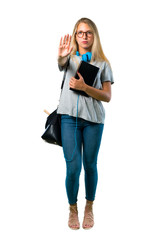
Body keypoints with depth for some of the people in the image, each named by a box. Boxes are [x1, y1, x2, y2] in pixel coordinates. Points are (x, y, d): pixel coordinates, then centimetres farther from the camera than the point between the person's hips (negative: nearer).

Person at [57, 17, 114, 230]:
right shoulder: (70, 58, 9)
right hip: (70, 116, 0)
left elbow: (107, 96, 2)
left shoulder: (103, 64, 8)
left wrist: (84, 87, -13)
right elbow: (61, 64, -17)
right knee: (73, 167, -5)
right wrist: (61, 56, -41)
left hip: (94, 119, 1)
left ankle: (89, 208, 29)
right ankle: (73, 209, 18)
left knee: (90, 165, 9)